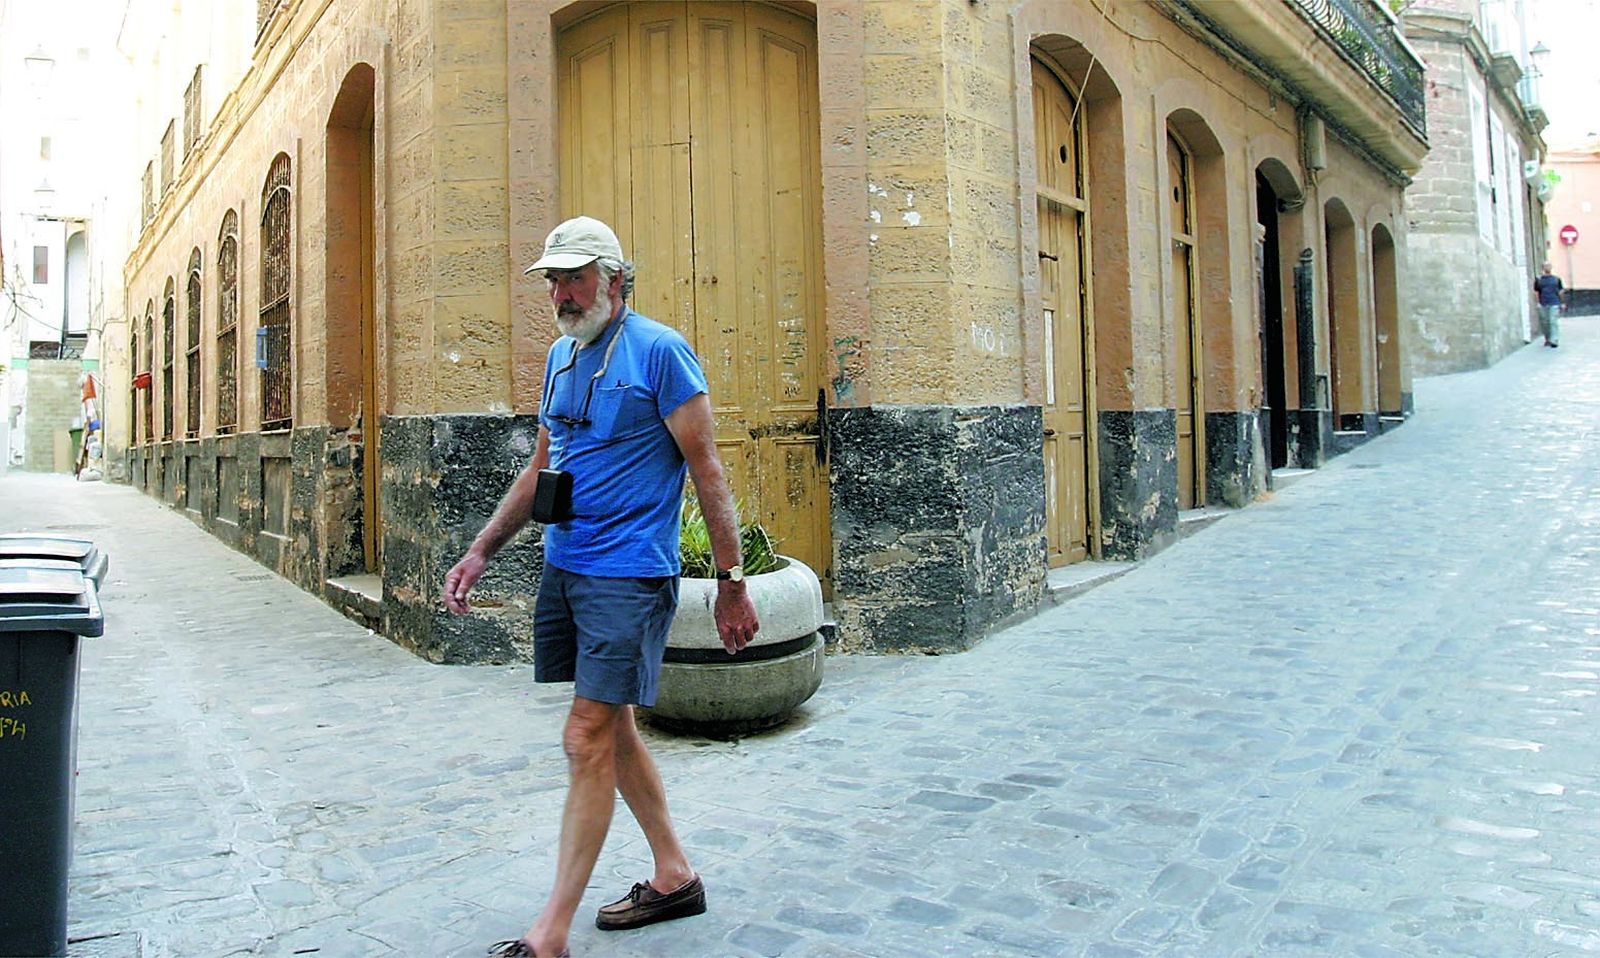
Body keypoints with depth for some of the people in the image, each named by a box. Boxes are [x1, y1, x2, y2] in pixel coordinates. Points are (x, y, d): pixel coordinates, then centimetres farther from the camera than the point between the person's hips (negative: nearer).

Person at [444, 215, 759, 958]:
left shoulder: (659, 351, -10)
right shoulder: (561, 356, 13)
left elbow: (707, 471, -10)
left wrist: (731, 582, -12)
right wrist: (479, 552, 13)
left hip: (628, 574, -8)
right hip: (564, 567, 8)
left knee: (588, 741, -6)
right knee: (612, 729, 14)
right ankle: (674, 876, 30)